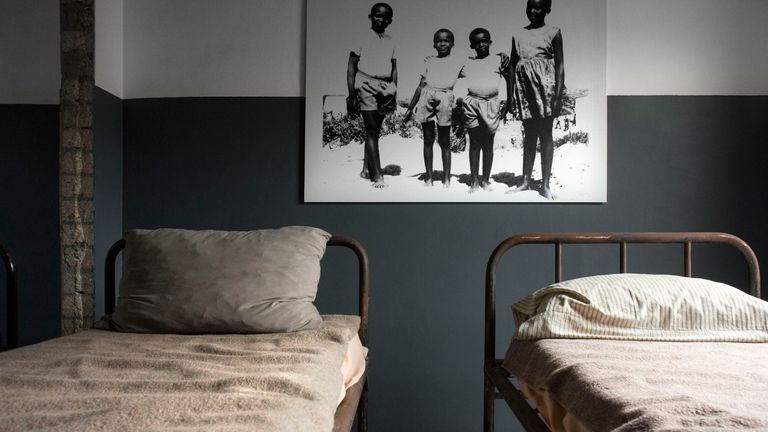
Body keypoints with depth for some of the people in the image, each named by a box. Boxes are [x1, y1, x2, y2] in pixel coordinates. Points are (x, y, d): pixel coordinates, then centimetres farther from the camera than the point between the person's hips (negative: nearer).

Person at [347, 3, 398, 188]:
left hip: (385, 88, 5)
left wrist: (394, 94, 8)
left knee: (375, 131, 9)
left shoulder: (390, 41, 13)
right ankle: (377, 176, -10)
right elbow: (351, 68, 0)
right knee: (372, 131, -8)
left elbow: (394, 69, 17)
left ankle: (366, 169, 22)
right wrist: (351, 95, -7)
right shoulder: (363, 37, 0)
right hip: (366, 86, -5)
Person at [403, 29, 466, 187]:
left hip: (445, 99, -2)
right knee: (428, 140, 4)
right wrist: (410, 109, 18)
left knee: (444, 141, 0)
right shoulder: (429, 61, 19)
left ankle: (446, 177, 7)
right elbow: (421, 86, 19)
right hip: (427, 98, 2)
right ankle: (428, 176, 10)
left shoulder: (458, 62, 14)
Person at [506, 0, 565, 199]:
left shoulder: (553, 33, 2)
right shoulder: (518, 35, 13)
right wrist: (509, 95, 7)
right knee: (529, 134, 8)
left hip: (544, 85, -3)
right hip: (524, 86, 4)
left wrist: (558, 95, -11)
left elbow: (559, 66, -2)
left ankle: (545, 184, 6)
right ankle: (525, 181, 15)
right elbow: (512, 66, 12)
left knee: (545, 134, 0)